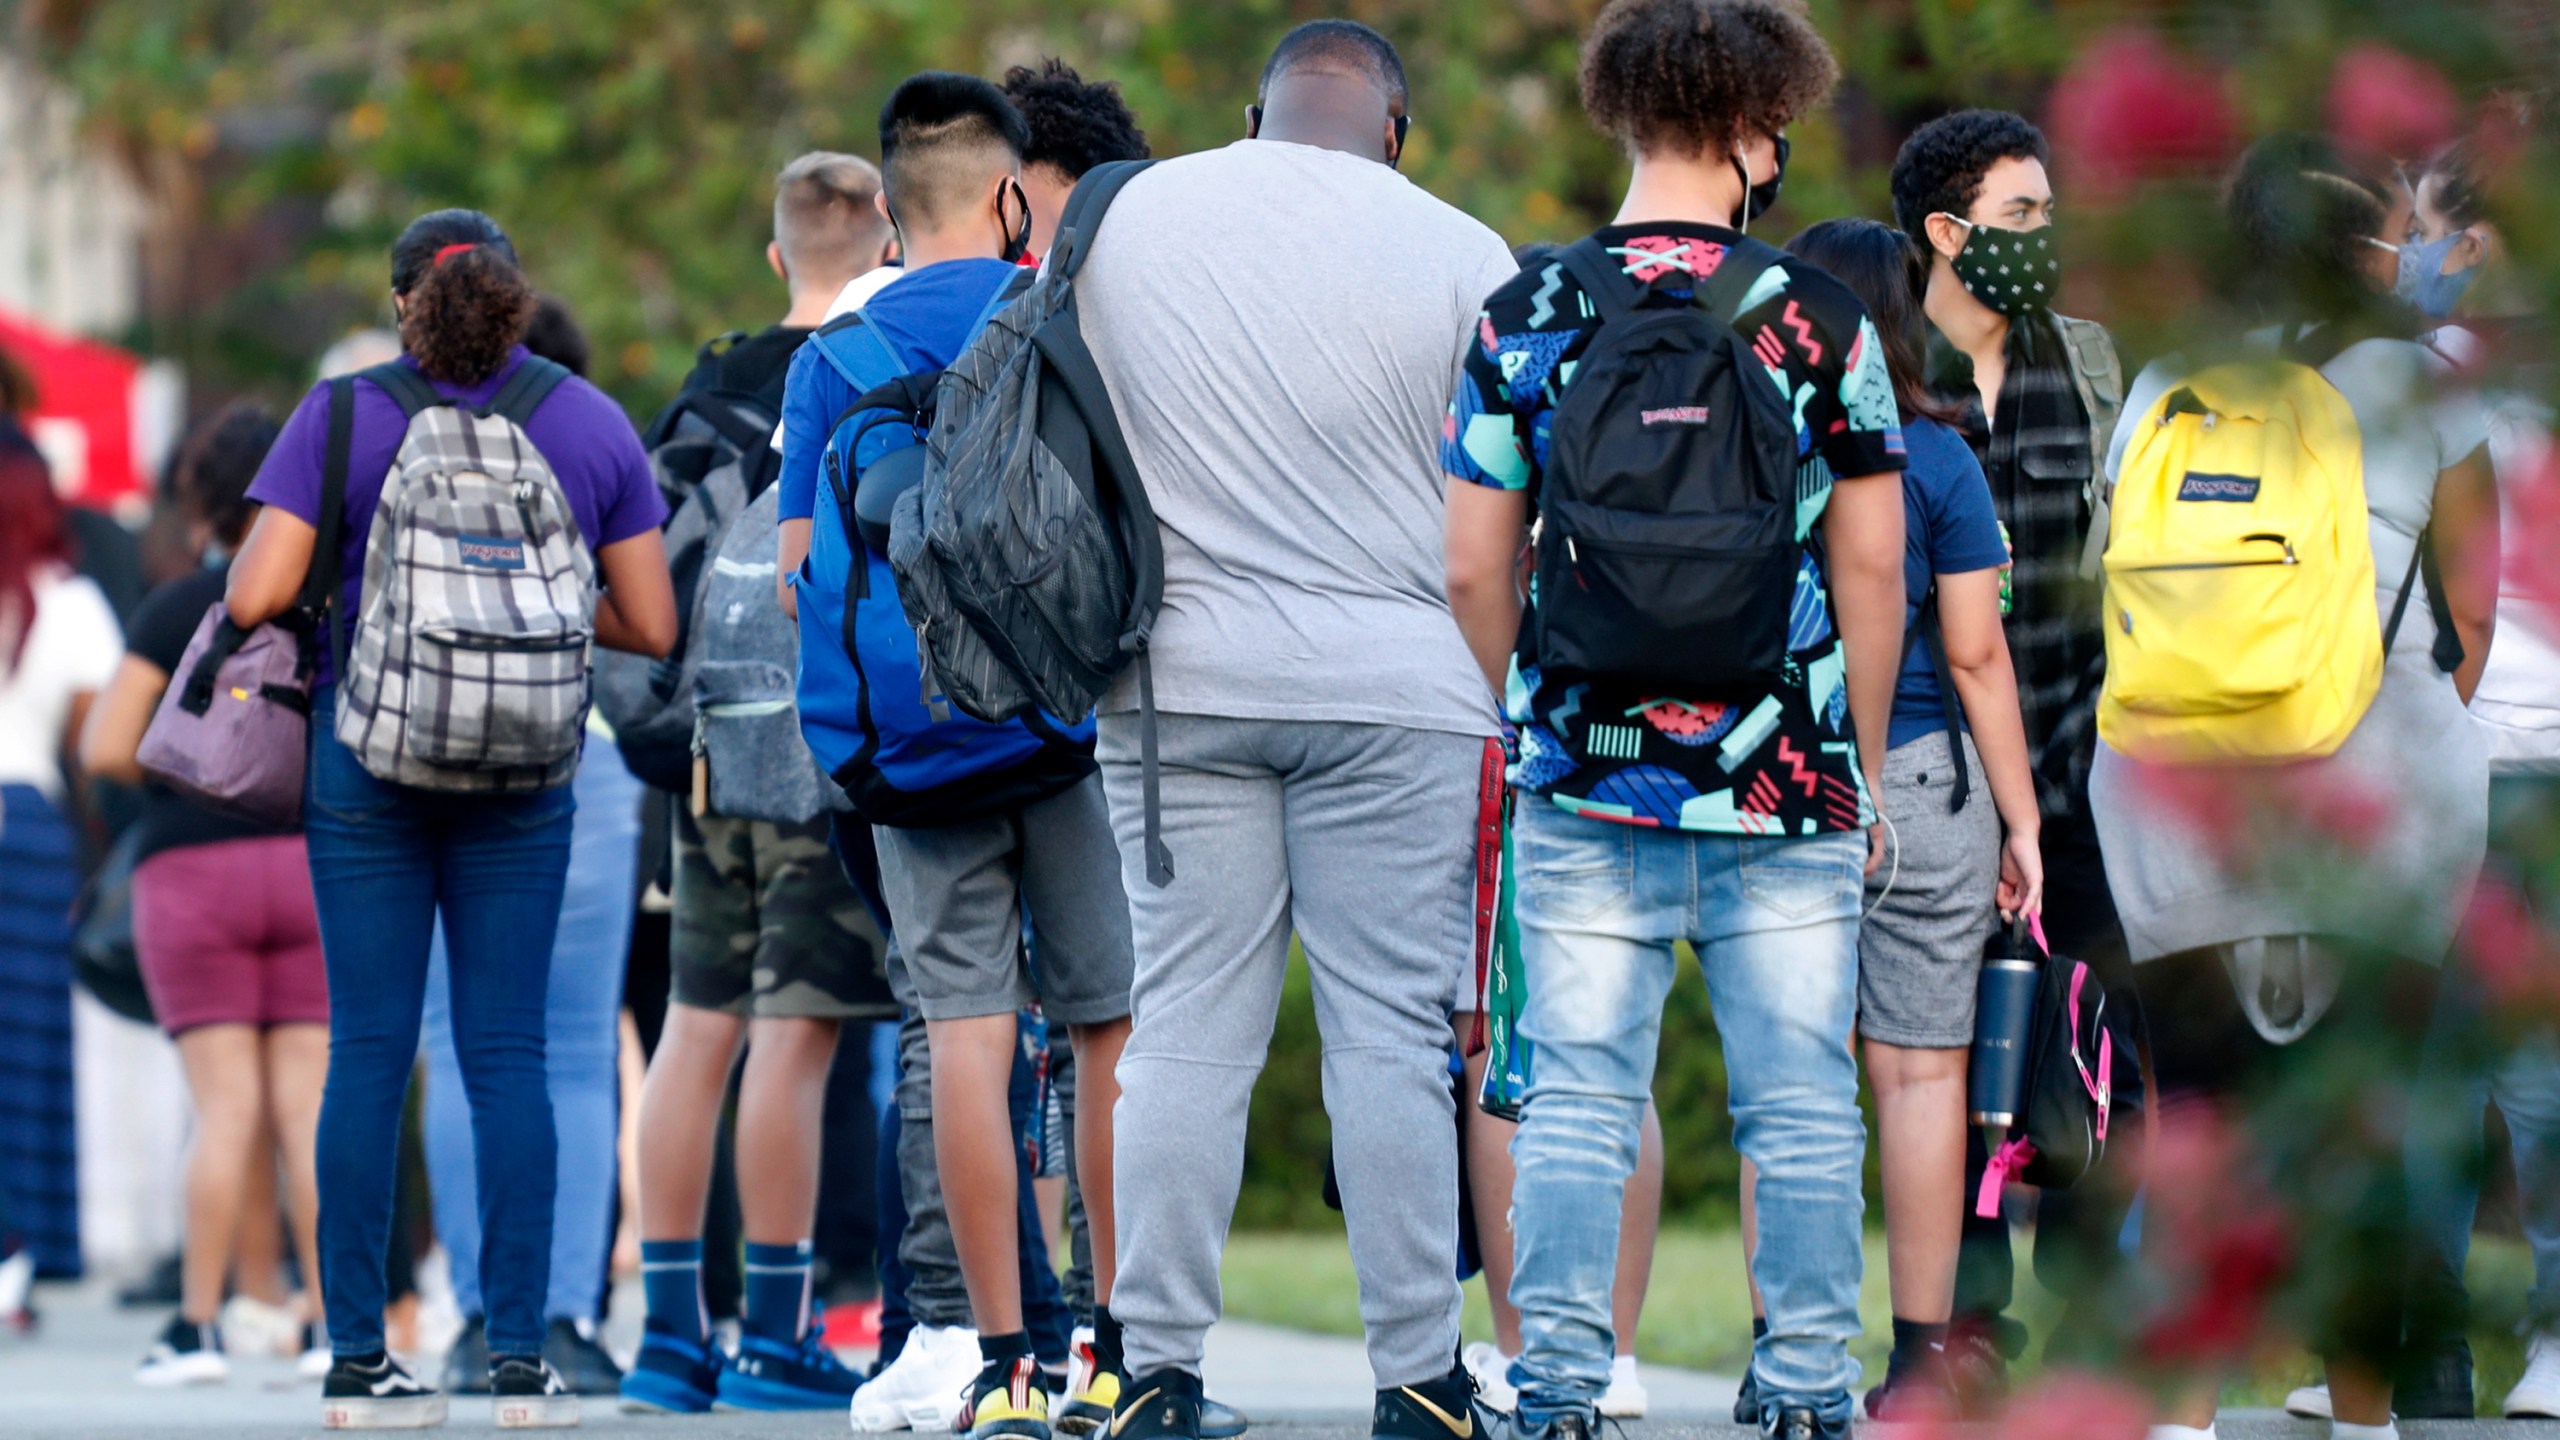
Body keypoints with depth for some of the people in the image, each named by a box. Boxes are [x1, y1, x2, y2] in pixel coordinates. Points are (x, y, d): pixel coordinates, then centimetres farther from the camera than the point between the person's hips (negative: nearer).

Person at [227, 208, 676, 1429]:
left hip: (367, 766, -1)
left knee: (367, 1053, 2)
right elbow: (651, 626, 0)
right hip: (522, 779, 1)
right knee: (508, 1054, 3)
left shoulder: (341, 420, -5)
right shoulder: (592, 425, 1)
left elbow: (256, 595, -12)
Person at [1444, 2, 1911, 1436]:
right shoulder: (1819, 319, -3)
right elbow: (1871, 567, -1)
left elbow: (1472, 567, 3)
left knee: (1578, 1106, 4)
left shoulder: (1525, 316, 1)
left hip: (1588, 781, 1)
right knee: (1802, 1106, 6)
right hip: (1785, 783, -1)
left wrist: (1519, 728, 16)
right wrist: (1863, 764, 9)